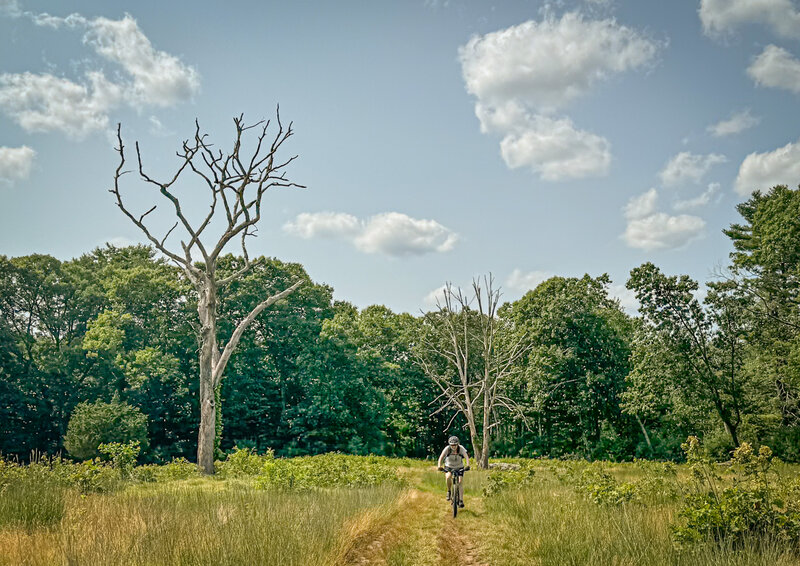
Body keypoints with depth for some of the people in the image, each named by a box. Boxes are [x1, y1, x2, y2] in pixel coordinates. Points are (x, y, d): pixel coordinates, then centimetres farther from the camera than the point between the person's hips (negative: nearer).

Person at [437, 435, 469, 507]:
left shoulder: (461, 448, -24)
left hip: (459, 467, 0)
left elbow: (466, 456, -36)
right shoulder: (447, 448, -24)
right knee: (448, 477, -29)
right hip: (449, 467, 0)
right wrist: (439, 465, -50)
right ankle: (449, 491, -6)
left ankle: (461, 500, -7)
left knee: (460, 483, -12)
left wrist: (467, 465, -55)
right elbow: (441, 457, -32)